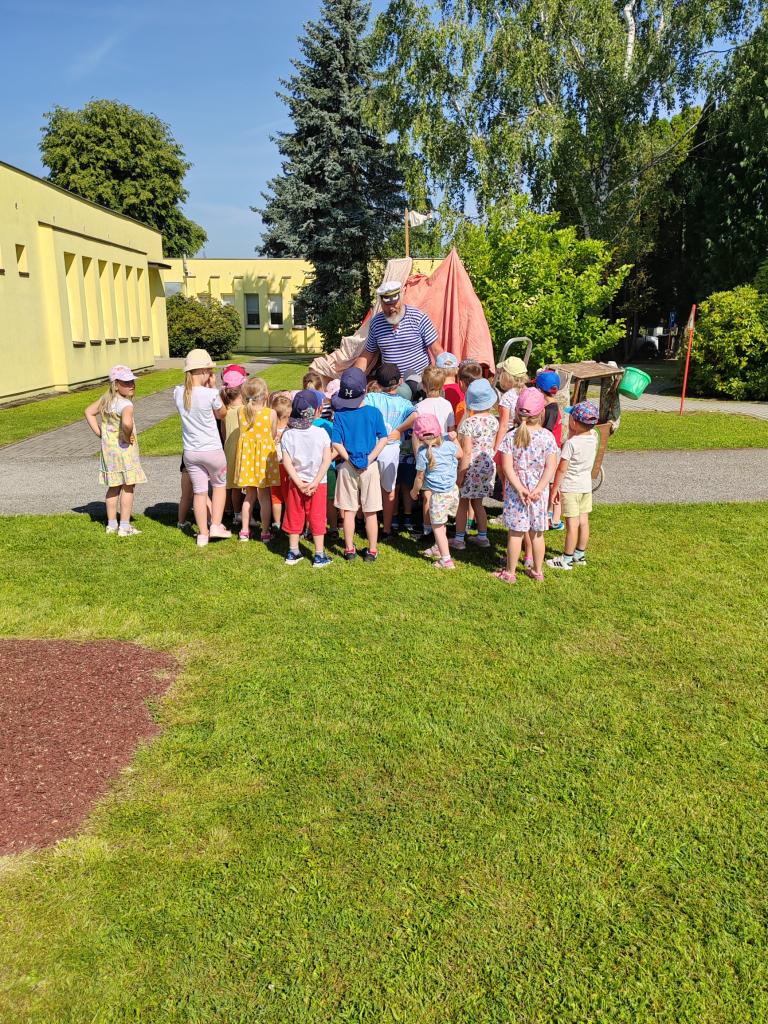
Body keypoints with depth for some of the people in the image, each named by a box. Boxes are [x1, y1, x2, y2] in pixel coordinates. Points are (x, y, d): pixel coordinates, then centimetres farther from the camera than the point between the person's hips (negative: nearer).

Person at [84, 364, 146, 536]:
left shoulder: (106, 399, 5)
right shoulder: (125, 404, -22)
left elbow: (89, 412, 15)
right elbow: (127, 423, -41)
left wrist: (99, 433, 9)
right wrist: (128, 437, -21)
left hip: (108, 448, 8)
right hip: (124, 449, -8)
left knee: (114, 487, 17)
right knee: (128, 487, 2)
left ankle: (111, 524, 25)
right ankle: (124, 527, 5)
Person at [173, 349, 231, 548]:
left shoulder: (178, 392, -4)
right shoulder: (210, 394, -19)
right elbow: (222, 414, 1)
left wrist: (206, 387, 7)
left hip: (190, 452, 4)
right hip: (212, 450, -4)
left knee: (199, 491, 13)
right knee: (219, 485, 20)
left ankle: (202, 533, 18)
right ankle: (216, 525, 15)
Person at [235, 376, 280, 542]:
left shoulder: (241, 412, -5)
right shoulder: (271, 413, -12)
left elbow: (244, 431, 7)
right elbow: (273, 435, -2)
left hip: (247, 455, 3)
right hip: (264, 455, -3)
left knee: (249, 495, 15)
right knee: (264, 496, 7)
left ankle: (245, 530, 19)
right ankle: (265, 532, 12)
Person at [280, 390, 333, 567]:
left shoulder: (288, 434, -6)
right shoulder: (321, 432, -10)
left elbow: (286, 462, -10)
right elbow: (327, 460, -13)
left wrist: (299, 483, -8)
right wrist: (315, 482, -12)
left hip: (295, 483, 2)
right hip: (317, 483, -2)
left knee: (294, 517, 13)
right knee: (317, 518, 7)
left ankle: (293, 553, 22)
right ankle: (319, 556, 11)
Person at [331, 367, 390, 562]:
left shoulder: (339, 414, -8)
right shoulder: (374, 412, -7)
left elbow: (336, 443, -11)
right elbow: (383, 439, -9)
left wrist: (349, 459, -3)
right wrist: (369, 459, -8)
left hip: (347, 467, 0)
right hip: (370, 467, 0)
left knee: (348, 511, 10)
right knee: (370, 512, 8)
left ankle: (349, 550, 16)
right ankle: (372, 551, 14)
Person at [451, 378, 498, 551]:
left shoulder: (469, 423, -19)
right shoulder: (493, 420, 0)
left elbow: (467, 452, -19)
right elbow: (492, 446, 7)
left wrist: (460, 475, -14)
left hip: (472, 467, -6)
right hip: (488, 465, 6)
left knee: (462, 503, 8)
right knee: (478, 502, 19)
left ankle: (459, 539, 14)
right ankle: (482, 537, 24)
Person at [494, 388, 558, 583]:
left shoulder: (511, 437, -9)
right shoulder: (547, 436, -7)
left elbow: (507, 467, -14)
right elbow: (550, 467, -12)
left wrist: (520, 489, -14)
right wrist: (538, 490, -14)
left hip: (515, 492, -1)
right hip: (540, 492, 2)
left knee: (515, 533, 7)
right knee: (537, 533, 14)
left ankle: (510, 572, 17)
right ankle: (538, 571, 27)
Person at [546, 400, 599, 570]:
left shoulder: (571, 443, -22)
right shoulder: (593, 437, -3)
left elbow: (562, 469, -18)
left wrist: (555, 488, -9)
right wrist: (572, 430, 4)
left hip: (570, 487, -7)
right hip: (586, 486, 7)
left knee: (572, 524, -1)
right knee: (583, 521, 13)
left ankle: (567, 559, 8)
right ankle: (580, 555, 26)